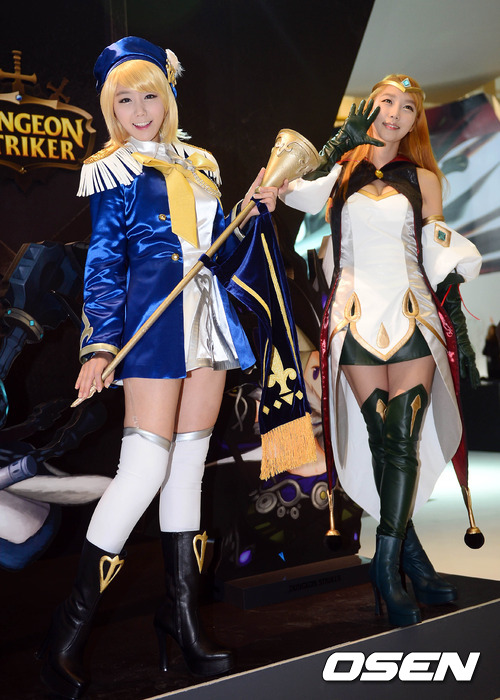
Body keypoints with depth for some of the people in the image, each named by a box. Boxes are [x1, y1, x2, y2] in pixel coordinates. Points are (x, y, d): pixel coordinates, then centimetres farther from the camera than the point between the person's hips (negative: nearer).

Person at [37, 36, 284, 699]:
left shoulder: (197, 165, 18)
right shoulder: (114, 172, 1)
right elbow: (104, 263, -4)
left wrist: (252, 209, 6)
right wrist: (98, 345, -12)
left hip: (206, 316, 6)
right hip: (154, 321, -6)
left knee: (190, 460, 7)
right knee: (146, 464, -13)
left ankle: (182, 612, 16)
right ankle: (71, 626, -2)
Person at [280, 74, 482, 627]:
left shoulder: (422, 179, 11)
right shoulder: (343, 168, 11)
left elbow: (441, 259, 10)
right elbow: (301, 195, -12)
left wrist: (460, 332, 5)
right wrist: (348, 136, -12)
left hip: (413, 316, 0)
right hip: (357, 317, 0)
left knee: (404, 440, -8)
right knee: (381, 438, 0)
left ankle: (387, 565, -1)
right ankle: (410, 555, 10)